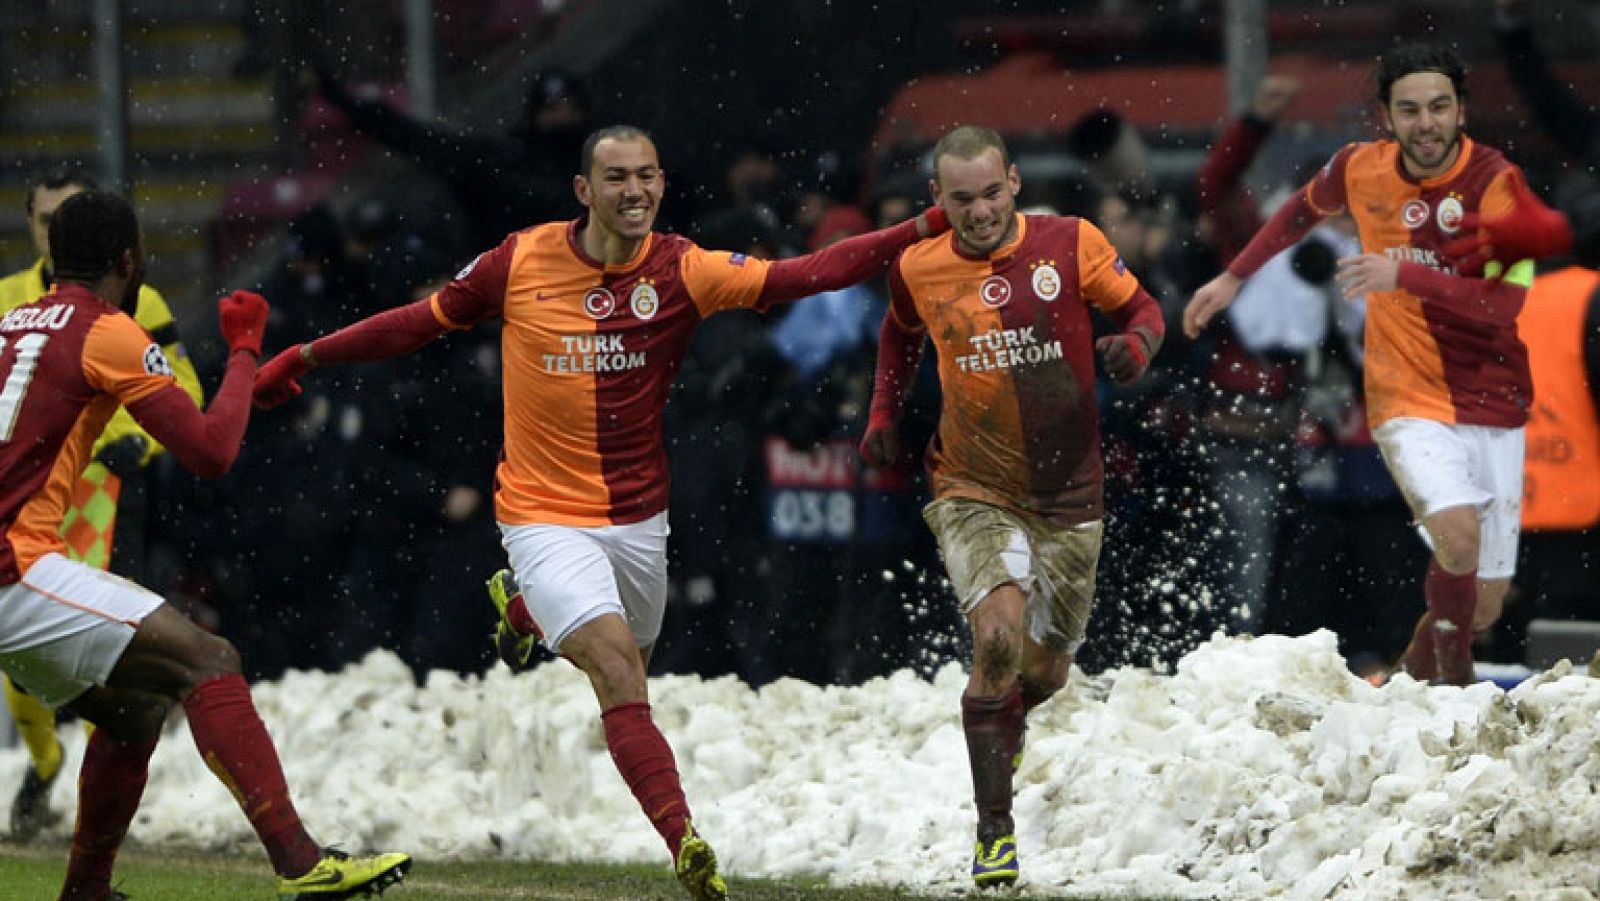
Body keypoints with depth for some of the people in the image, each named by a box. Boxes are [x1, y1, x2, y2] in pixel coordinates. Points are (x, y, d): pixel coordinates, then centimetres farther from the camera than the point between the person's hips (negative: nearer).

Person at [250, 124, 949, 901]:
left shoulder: (681, 272, -9)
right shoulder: (522, 262, -9)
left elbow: (802, 277, -20)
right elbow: (427, 319, 6)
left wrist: (920, 231, -30)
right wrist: (306, 357, 9)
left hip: (637, 516, 4)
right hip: (545, 515, -3)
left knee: (622, 666, 23)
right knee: (617, 665, -21)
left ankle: (522, 605, 54)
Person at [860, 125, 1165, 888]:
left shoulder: (1071, 244, -9)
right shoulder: (918, 271, -3)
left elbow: (1141, 307, 2)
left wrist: (1136, 345, -19)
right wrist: (883, 414, 10)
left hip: (1069, 497, 2)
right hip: (974, 492, -1)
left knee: (1044, 670, 12)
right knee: (999, 637, -24)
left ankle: (1005, 724, 52)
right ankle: (994, 831, -13)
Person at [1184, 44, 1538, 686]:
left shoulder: (1497, 182, -12)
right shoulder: (1361, 170, -1)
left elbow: (1502, 304, -23)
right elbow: (1304, 209, 23)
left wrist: (1403, 276, -30)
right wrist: (1233, 278, 25)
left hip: (1495, 412, 0)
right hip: (1409, 402, 0)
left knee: (1482, 607, 3)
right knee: (1457, 533, -30)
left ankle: (1412, 678, 33)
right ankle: (1455, 684, -11)